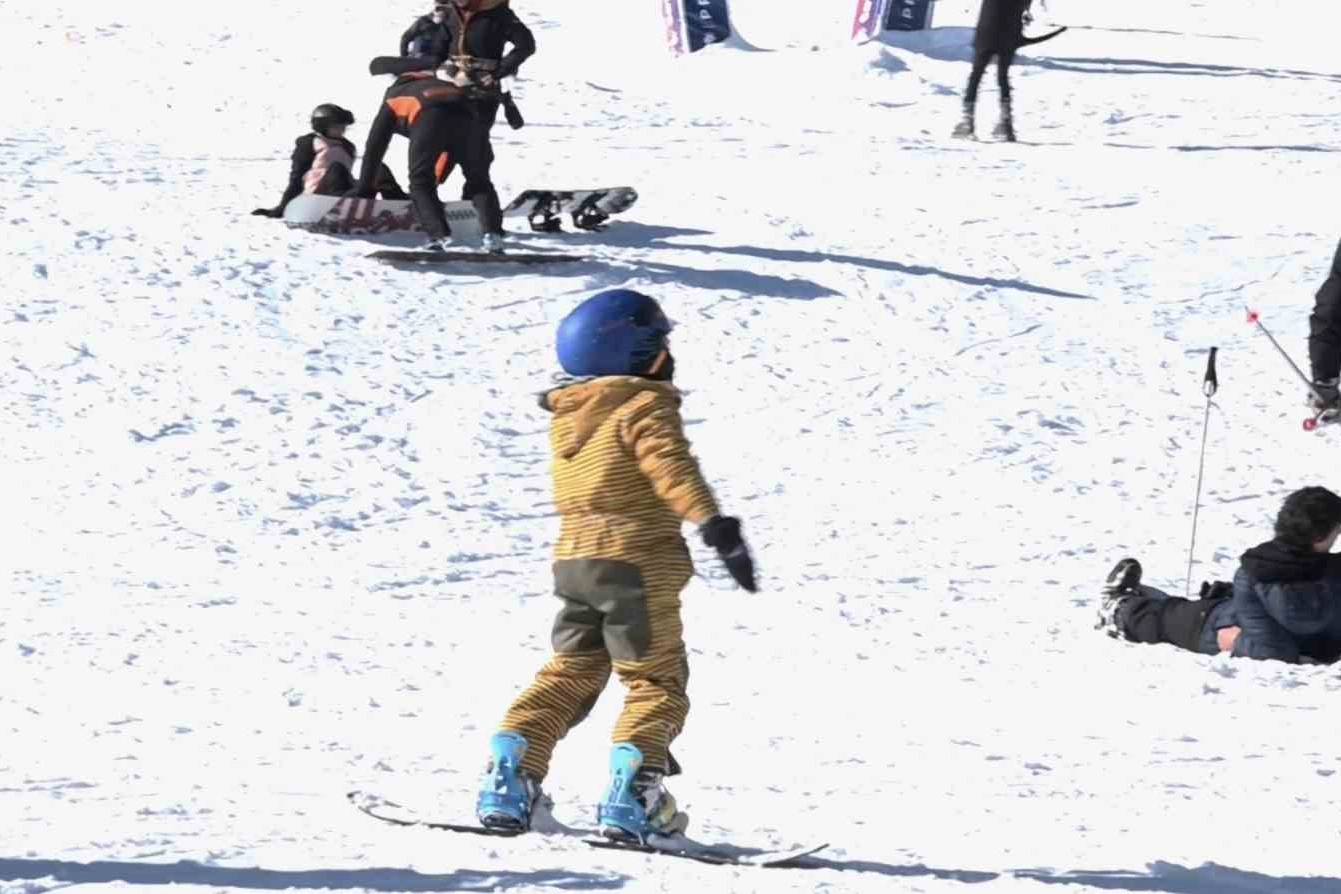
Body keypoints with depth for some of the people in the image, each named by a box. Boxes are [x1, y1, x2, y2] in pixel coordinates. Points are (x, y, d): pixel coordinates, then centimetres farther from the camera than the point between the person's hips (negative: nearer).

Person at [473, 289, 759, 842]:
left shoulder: (565, 416, 13)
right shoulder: (645, 407, -10)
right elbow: (674, 469, -24)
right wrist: (717, 527, -32)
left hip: (573, 560, 7)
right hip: (636, 562, -7)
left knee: (567, 677, 17)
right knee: (656, 683, 2)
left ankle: (508, 779, 6)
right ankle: (630, 795, -12)